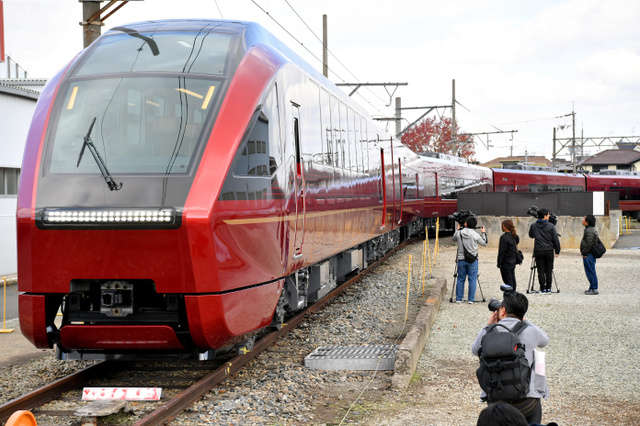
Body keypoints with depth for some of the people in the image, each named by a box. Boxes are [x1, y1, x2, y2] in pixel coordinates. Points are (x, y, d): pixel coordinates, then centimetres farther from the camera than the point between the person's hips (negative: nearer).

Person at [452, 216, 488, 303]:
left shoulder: (459, 233, -3)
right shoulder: (475, 235, -10)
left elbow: (454, 239, 19)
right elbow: (485, 243, 2)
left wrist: (458, 229, 28)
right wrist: (483, 233, 13)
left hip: (461, 259, 2)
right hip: (472, 261, -2)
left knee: (460, 279, 10)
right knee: (472, 279, 4)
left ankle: (458, 299, 13)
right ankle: (471, 299, 5)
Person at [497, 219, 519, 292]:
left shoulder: (504, 237, -18)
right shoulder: (514, 236, 5)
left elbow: (501, 252, -17)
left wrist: (499, 263, -11)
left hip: (506, 262, -8)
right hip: (513, 261, 8)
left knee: (507, 281, -3)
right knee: (512, 279, 15)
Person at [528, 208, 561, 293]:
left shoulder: (534, 226, 0)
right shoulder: (551, 226, -4)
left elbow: (531, 235, 17)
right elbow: (555, 239, -2)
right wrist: (557, 251, 6)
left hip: (538, 251, 0)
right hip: (549, 251, 0)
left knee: (541, 271, 3)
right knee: (549, 271, 7)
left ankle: (543, 289, 2)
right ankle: (548, 289, 9)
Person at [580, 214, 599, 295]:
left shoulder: (590, 231, -18)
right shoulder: (588, 229, 16)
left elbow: (589, 244, -22)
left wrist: (584, 253, -16)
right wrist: (584, 253, 21)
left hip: (589, 255, -11)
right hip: (588, 255, 11)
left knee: (591, 272, -7)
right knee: (589, 272, 15)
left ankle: (594, 289, -4)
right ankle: (592, 288, 20)